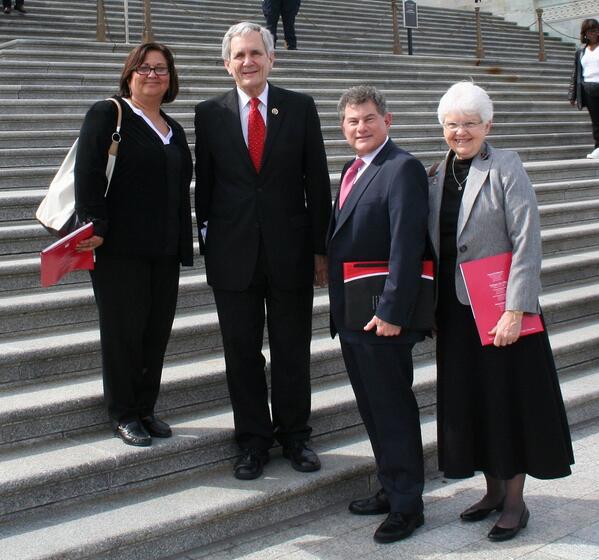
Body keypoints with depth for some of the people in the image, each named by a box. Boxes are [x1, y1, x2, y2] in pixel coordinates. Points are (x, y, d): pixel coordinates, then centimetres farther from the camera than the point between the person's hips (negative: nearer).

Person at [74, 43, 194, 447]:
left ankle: (145, 408, 23)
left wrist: (185, 243, 11)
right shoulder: (107, 114, -2)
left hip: (165, 251, 6)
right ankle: (123, 415, 15)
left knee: (158, 331, 9)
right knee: (124, 331, 2)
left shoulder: (174, 130, 18)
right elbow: (88, 174, -11)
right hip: (119, 248, -6)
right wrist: (95, 227, -19)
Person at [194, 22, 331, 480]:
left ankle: (295, 436, 25)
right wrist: (208, 245, 2)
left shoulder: (300, 108, 2)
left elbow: (317, 181, 3)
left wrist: (321, 248, 1)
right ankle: (254, 441, 22)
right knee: (242, 352, 8)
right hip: (233, 253, 1)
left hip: (290, 250, 0)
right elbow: (204, 185, 7)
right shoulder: (210, 114, 3)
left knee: (293, 351, 9)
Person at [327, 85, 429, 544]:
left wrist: (392, 312, -24)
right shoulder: (354, 170, 16)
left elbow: (407, 244, -21)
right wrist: (340, 308, 14)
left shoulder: (402, 168, -13)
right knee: (372, 409, 17)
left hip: (381, 317, -9)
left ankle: (407, 505, 13)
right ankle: (391, 489, 31)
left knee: (394, 410, 1)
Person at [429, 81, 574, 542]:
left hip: (501, 306, -6)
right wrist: (430, 307, 7)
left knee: (510, 398, 3)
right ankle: (494, 490, 29)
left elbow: (527, 243, -15)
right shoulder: (438, 175, 8)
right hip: (455, 308, 6)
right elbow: (435, 244, 11)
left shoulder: (506, 168, -9)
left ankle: (516, 502, 17)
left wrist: (515, 310, -20)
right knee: (471, 399, 12)